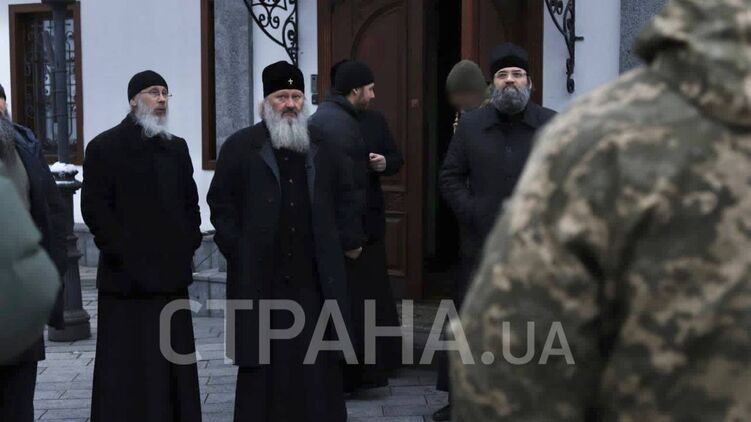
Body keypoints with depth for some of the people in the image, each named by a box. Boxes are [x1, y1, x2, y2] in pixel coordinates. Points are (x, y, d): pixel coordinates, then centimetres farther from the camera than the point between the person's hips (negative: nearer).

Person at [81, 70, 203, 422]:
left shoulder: (177, 148, 16)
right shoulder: (104, 147, -1)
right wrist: (123, 253, -12)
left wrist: (188, 243, 6)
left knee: (174, 365, 7)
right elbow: (94, 208, -7)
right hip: (127, 280, -5)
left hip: (172, 276, 5)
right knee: (128, 367, -4)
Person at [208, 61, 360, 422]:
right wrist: (235, 248, -4)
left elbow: (345, 195, 18)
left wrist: (344, 240, 10)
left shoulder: (323, 146, 11)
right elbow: (221, 202, 2)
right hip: (259, 278, -2)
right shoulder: (240, 147, 2)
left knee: (318, 362, 6)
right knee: (262, 361, 2)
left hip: (316, 277, 3)